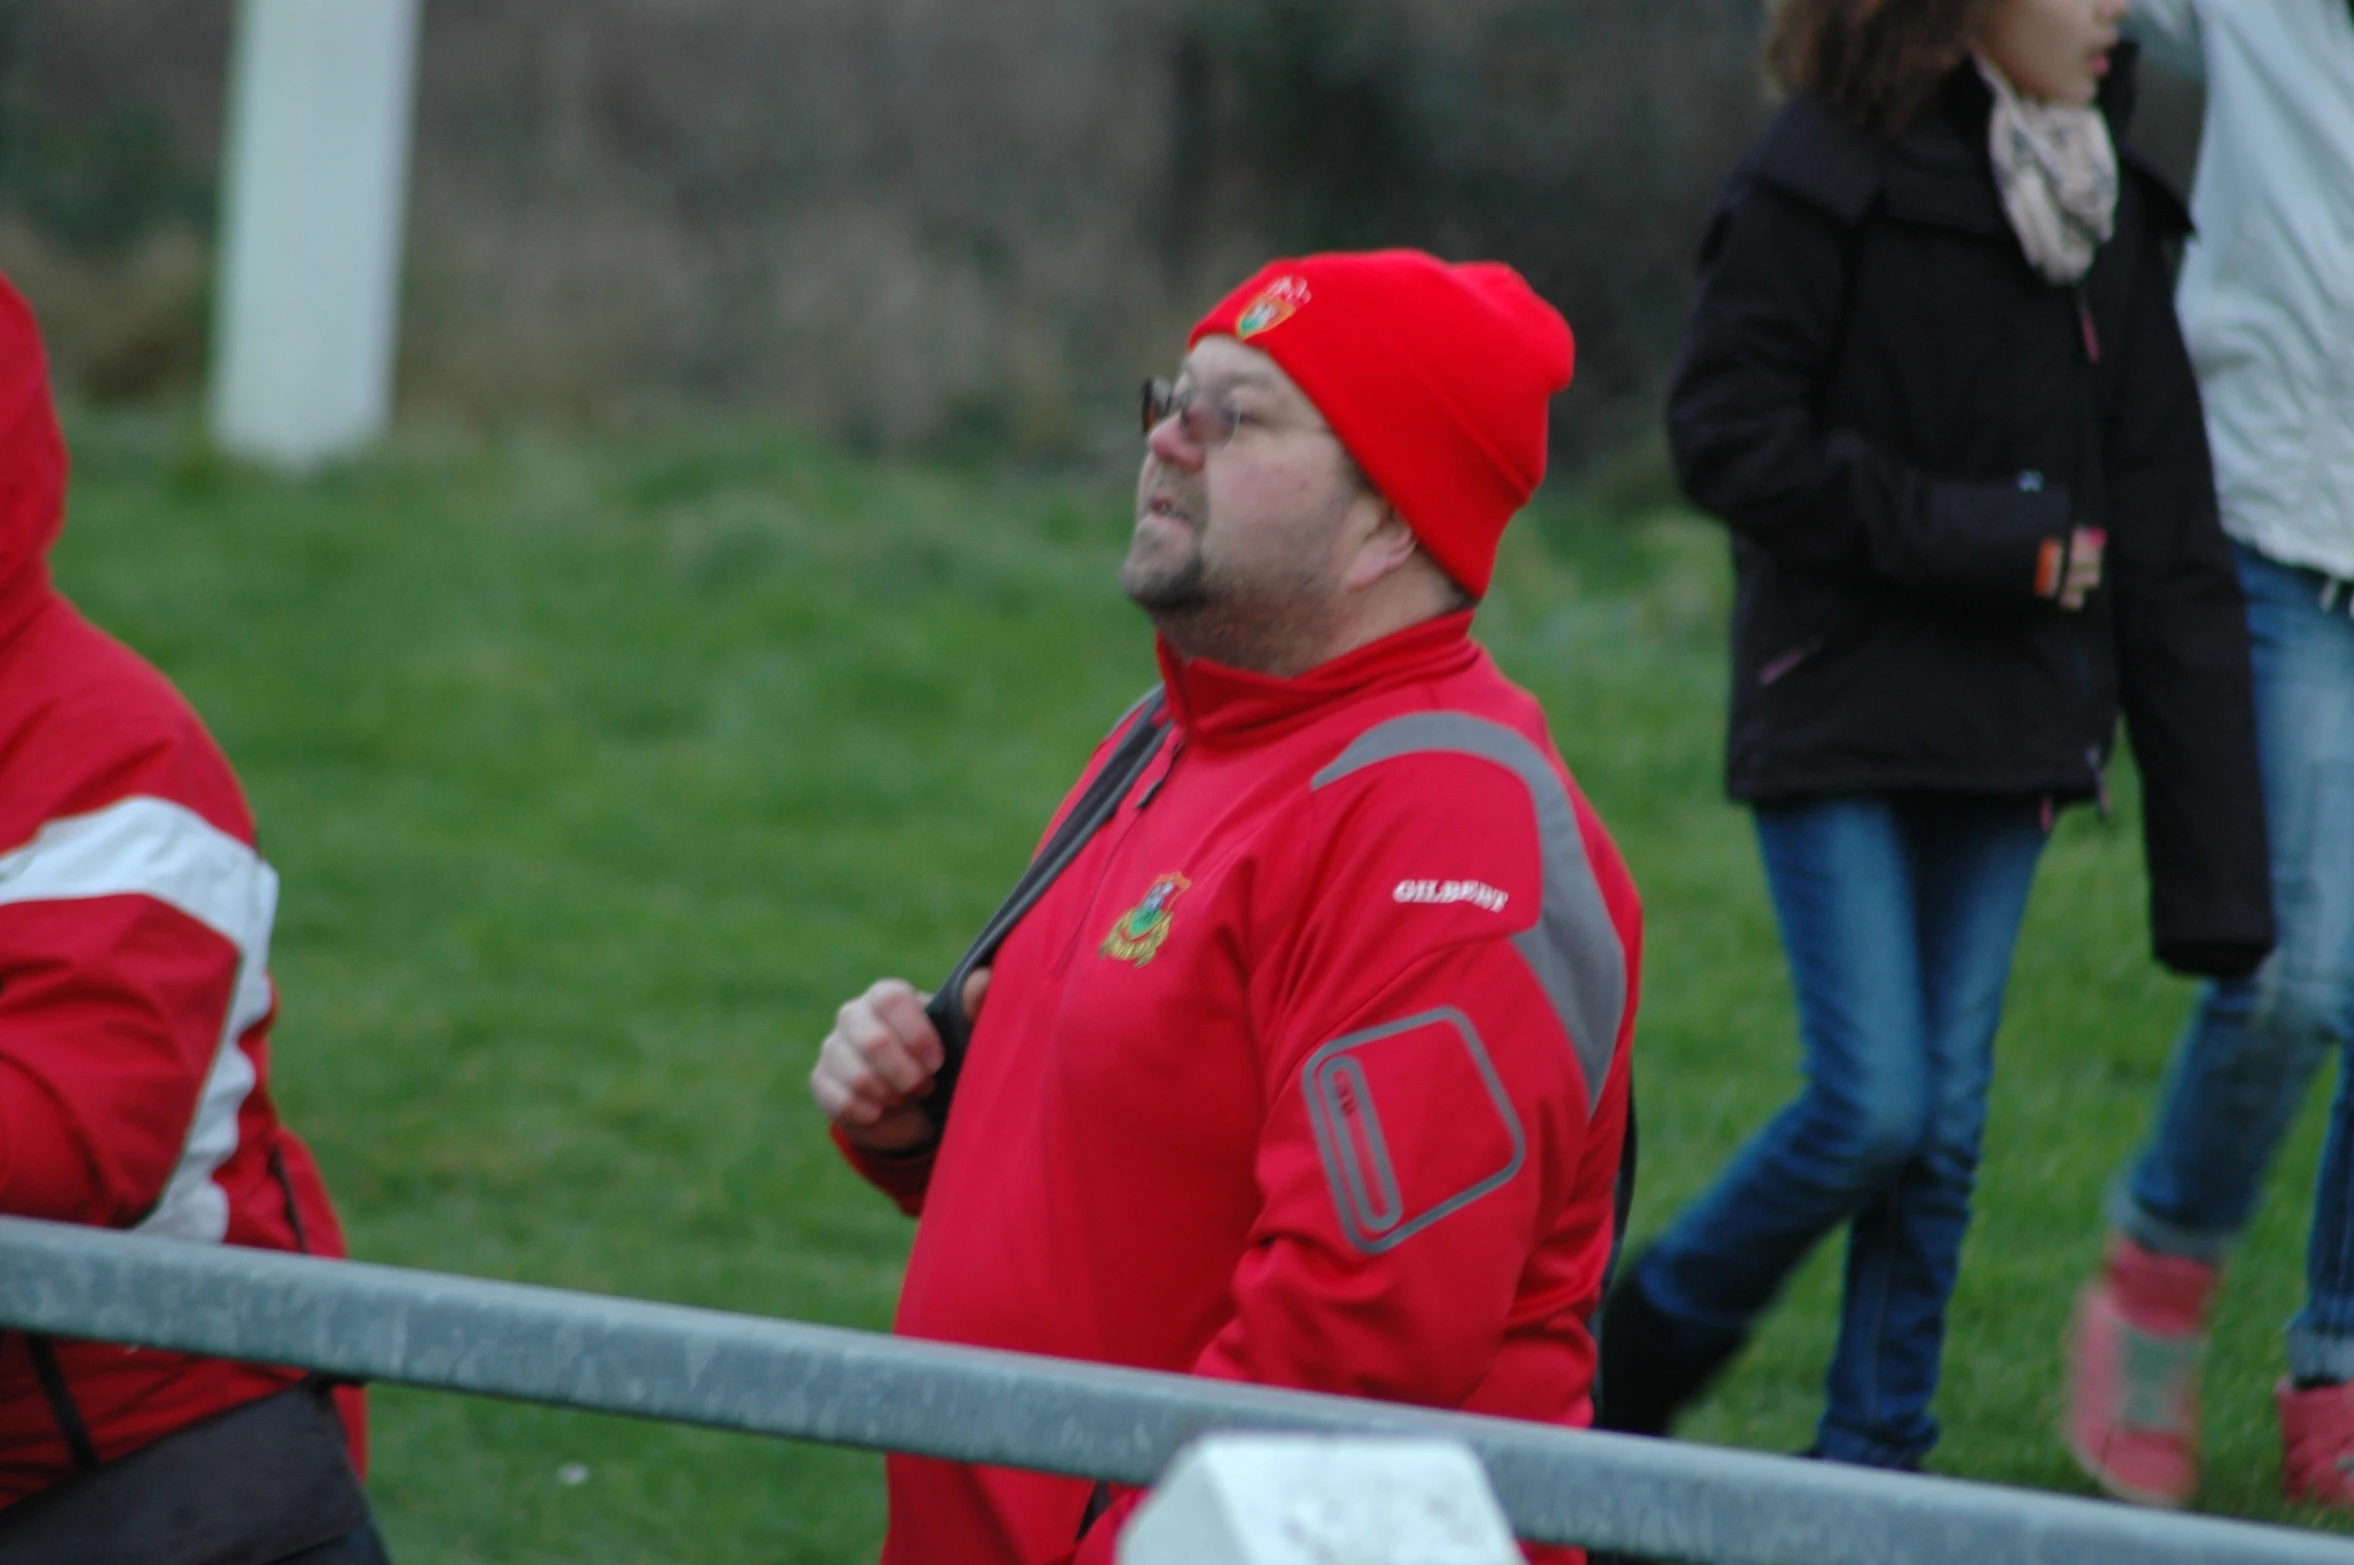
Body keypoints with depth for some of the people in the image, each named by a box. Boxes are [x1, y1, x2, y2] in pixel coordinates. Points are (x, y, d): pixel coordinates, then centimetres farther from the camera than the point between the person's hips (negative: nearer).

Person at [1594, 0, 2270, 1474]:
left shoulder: (2104, 205, 9)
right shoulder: (1833, 175, -10)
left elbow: (2164, 526, 11)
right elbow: (1728, 435, -12)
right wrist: (1985, 543, -15)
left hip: (2004, 736, 6)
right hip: (1842, 724, -6)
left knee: (1946, 1118, 5)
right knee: (1873, 1107, -10)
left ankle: (1871, 1459, 16)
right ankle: (1639, 1350, 13)